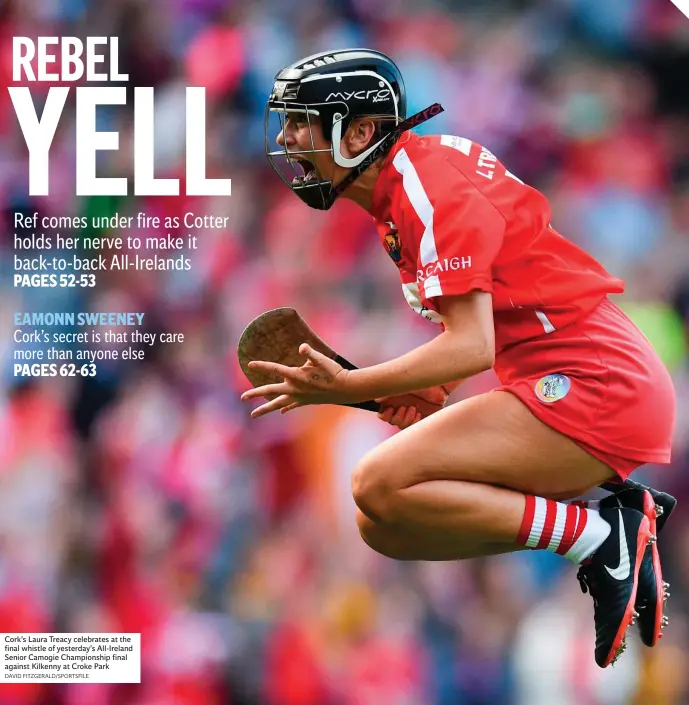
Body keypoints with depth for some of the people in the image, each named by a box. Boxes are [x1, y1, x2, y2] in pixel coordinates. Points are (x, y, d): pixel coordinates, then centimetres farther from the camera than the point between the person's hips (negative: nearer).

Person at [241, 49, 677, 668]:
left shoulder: (430, 188, -16)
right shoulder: (398, 191, 14)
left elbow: (471, 346, -23)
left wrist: (347, 389, -21)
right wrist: (432, 389, 4)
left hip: (592, 385, -10)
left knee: (383, 487, -21)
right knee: (384, 529, 9)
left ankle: (606, 539, -14)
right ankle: (622, 513, 8)